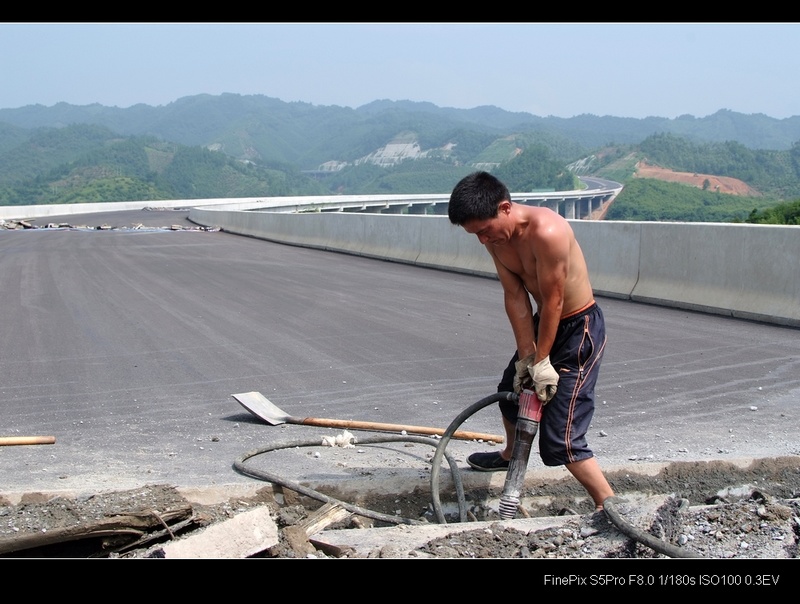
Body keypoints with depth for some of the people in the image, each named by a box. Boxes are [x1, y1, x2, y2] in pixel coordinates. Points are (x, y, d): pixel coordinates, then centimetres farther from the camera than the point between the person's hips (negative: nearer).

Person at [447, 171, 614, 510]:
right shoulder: (494, 236, -7)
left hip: (579, 328, -9)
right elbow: (515, 297, -8)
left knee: (559, 439, -13)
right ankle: (511, 455, 57)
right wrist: (526, 357, -13)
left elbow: (553, 300, -27)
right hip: (545, 323, 9)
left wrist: (541, 361, -18)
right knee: (512, 389, 29)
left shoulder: (546, 231, -33)